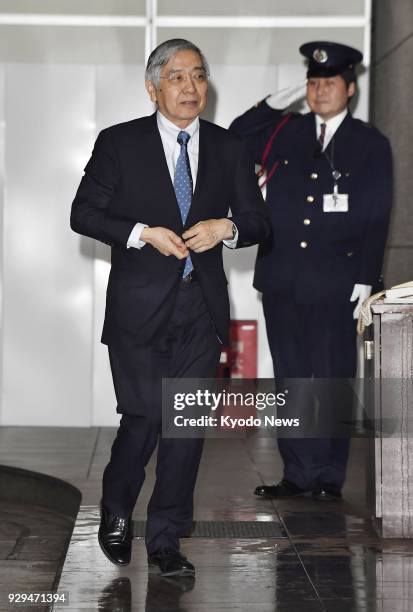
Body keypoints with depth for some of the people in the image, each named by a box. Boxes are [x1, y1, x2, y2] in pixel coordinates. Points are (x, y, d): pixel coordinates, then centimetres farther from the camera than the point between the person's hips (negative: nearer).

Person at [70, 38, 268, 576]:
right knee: (145, 416, -5)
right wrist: (143, 233, -14)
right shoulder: (119, 143, 1)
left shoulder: (230, 149, 9)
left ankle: (165, 540, 14)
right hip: (140, 305, -3)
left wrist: (225, 227, -11)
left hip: (202, 307, 3)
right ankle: (116, 512, 24)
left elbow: (257, 221, 12)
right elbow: (84, 214, -1)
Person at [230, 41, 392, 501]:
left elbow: (377, 218, 0)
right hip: (281, 281, 3)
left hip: (334, 286, -3)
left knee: (332, 381, 1)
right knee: (290, 380, 7)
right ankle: (297, 474, 14)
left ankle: (328, 477, 10)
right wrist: (278, 103, -1)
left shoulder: (370, 144, 4)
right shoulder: (283, 132, 12)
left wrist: (365, 279, -6)